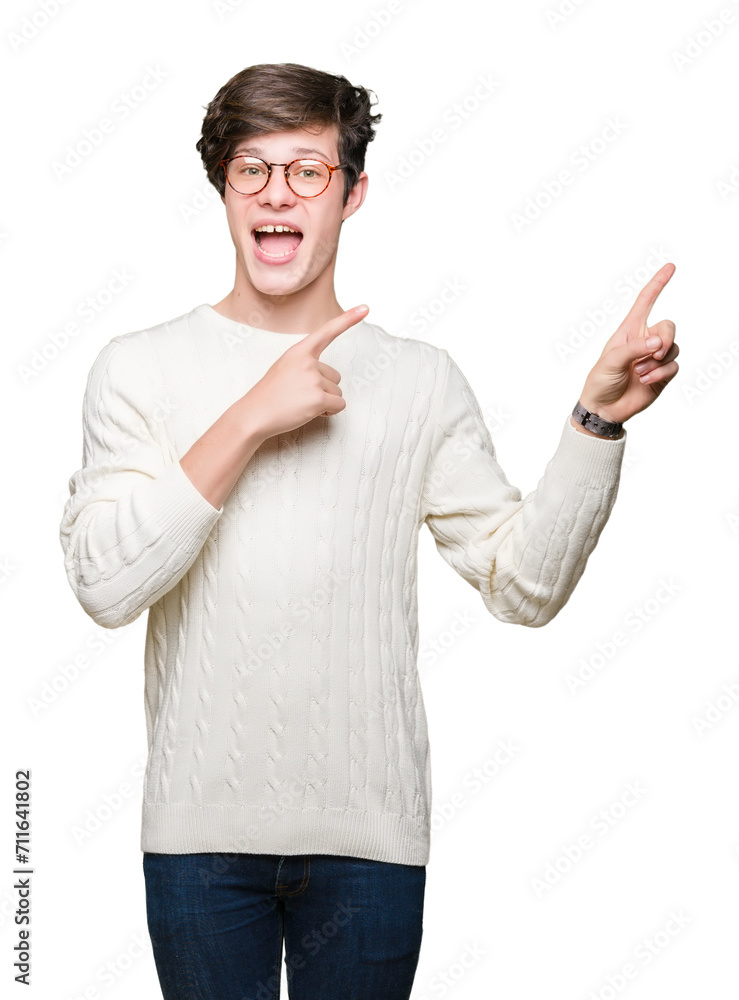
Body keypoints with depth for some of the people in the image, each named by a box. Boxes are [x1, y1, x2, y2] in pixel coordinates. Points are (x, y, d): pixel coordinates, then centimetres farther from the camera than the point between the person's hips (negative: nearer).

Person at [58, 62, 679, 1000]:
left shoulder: (420, 379, 3)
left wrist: (597, 419, -14)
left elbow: (524, 584, -2)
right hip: (201, 828, 0)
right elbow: (104, 583, -13)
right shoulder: (138, 369, 0)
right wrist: (250, 420, -17)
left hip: (371, 832, 1)